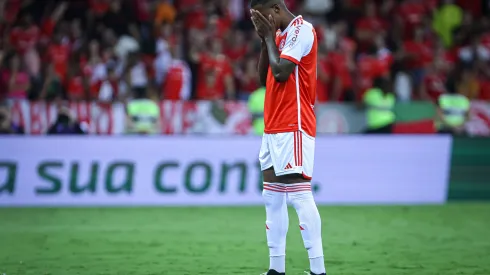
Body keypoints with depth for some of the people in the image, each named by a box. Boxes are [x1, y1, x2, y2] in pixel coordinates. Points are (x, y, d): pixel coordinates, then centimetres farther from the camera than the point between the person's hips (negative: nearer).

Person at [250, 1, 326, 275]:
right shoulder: (281, 35, 17)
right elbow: (264, 78, 18)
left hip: (293, 126, -10)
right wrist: (265, 39, 8)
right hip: (274, 128, 10)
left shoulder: (301, 29, -10)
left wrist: (269, 36, -7)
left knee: (298, 192, -15)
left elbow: (280, 73, -19)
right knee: (273, 197, 8)